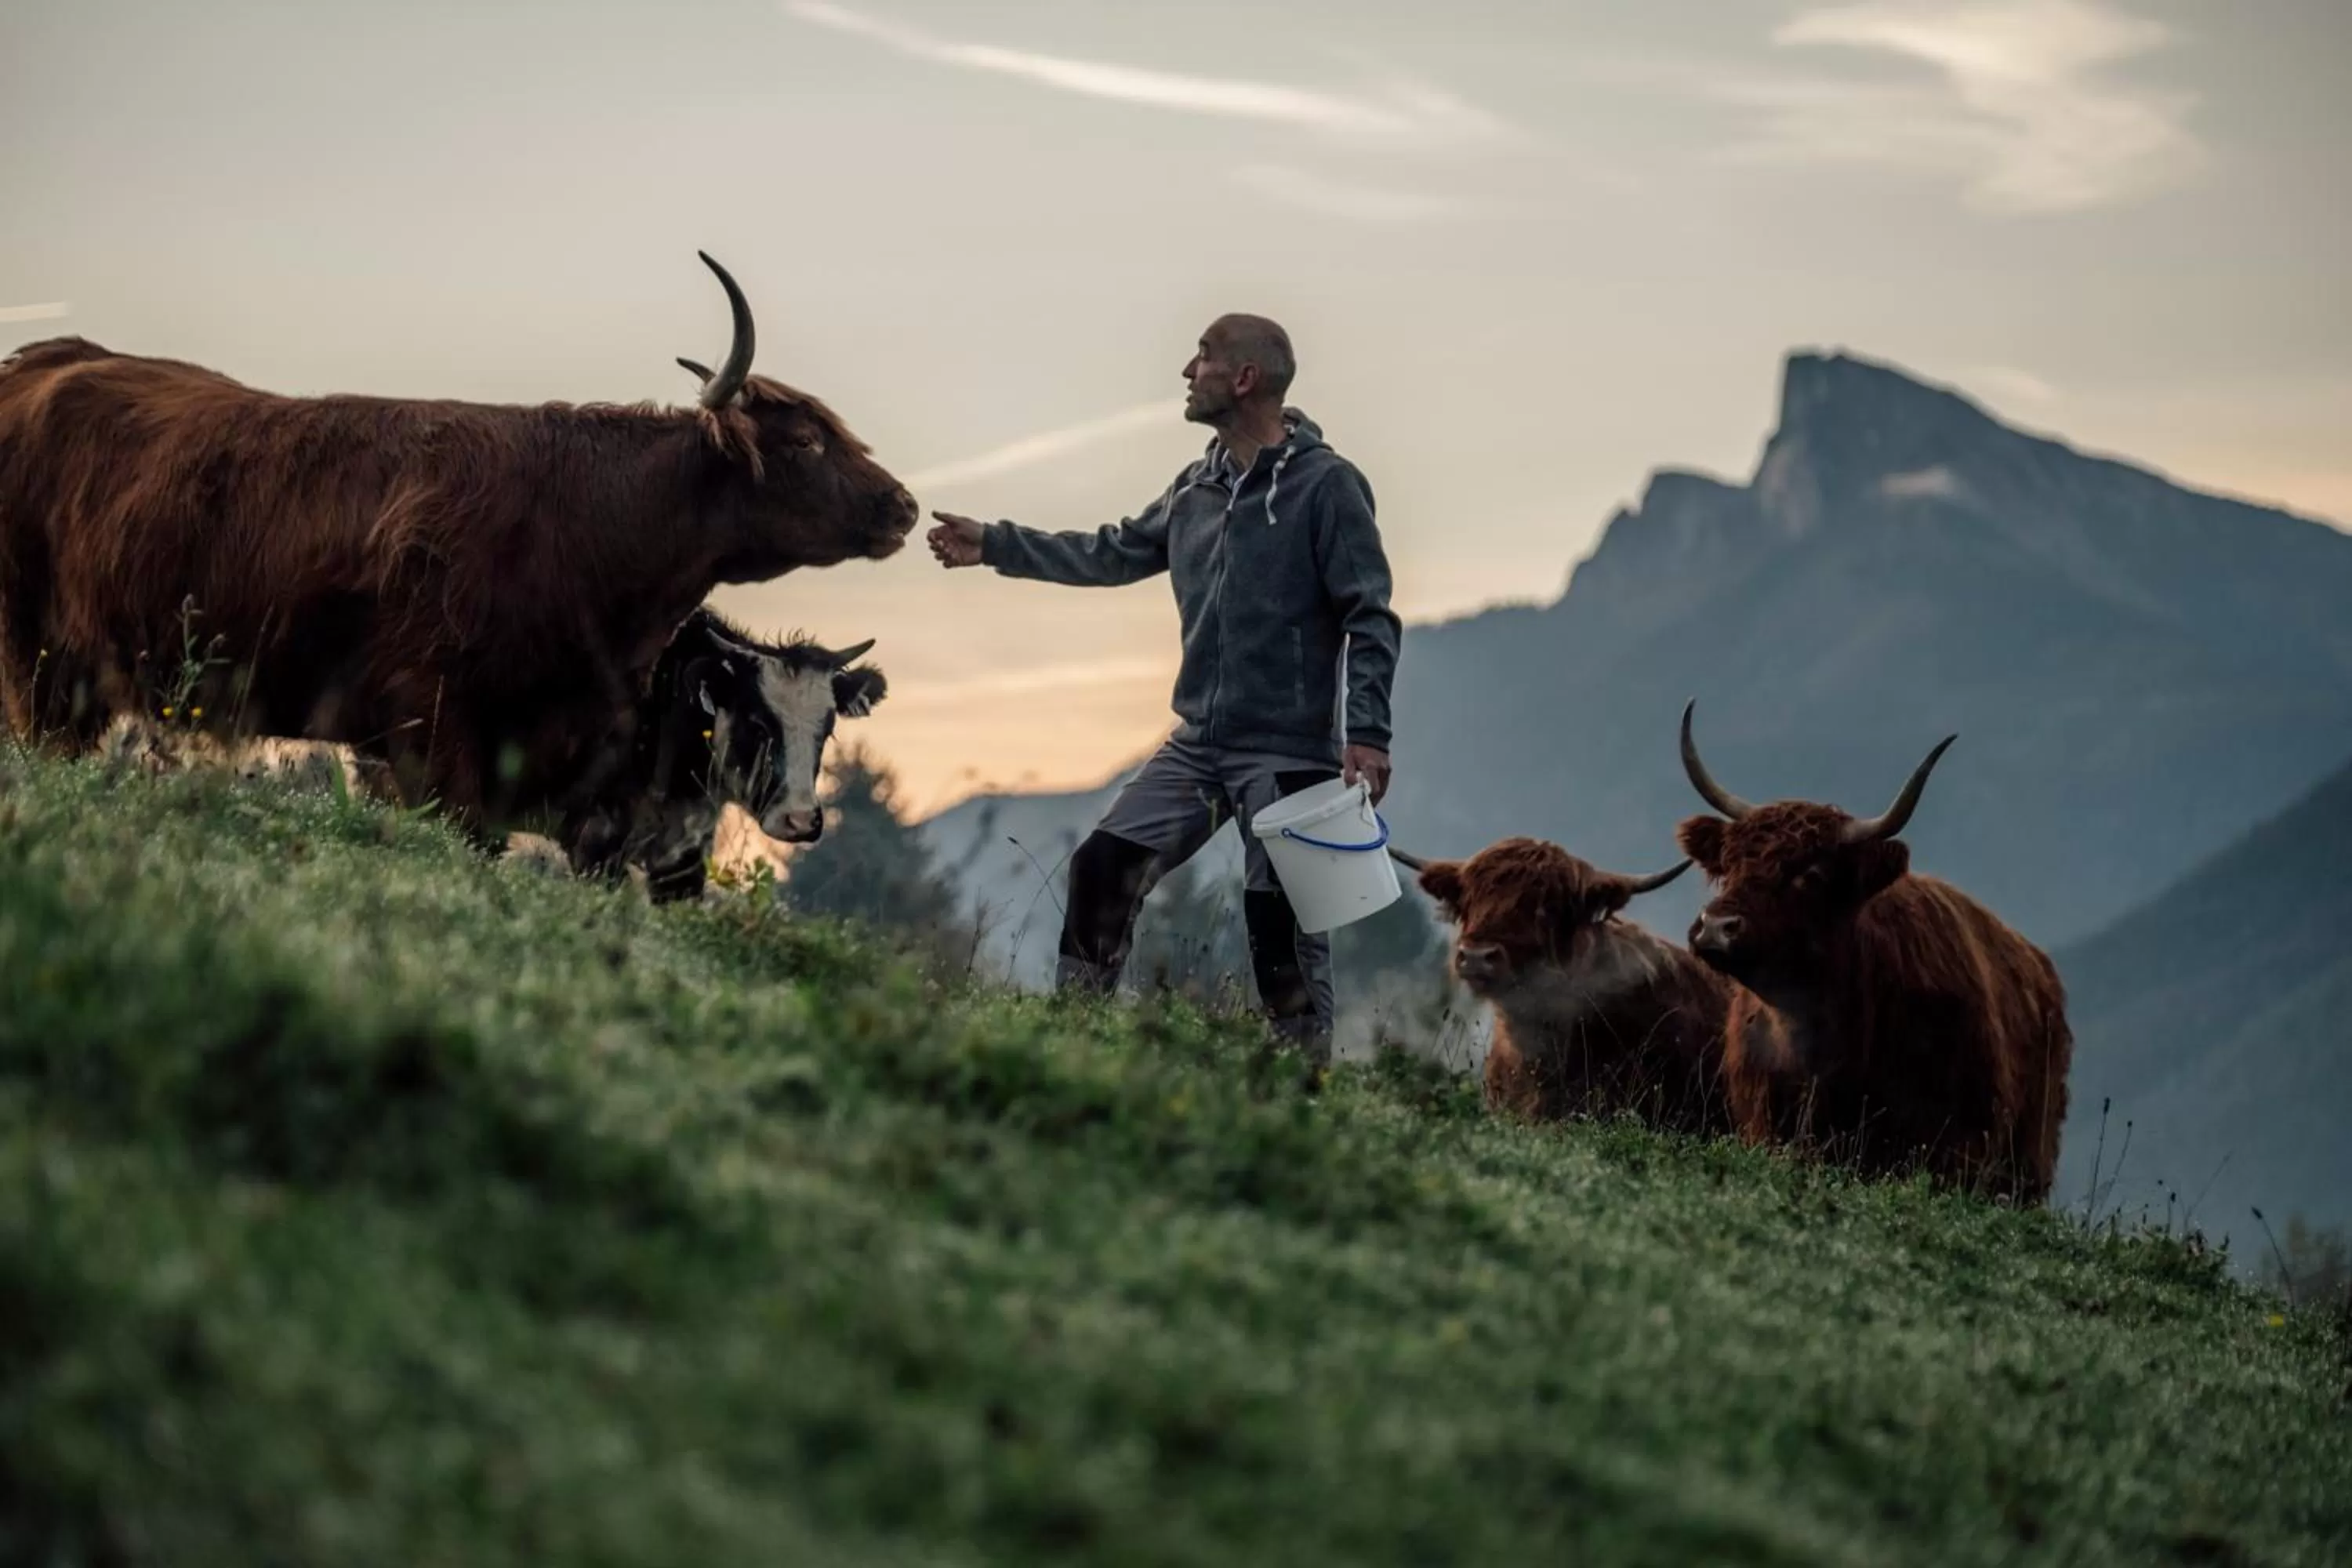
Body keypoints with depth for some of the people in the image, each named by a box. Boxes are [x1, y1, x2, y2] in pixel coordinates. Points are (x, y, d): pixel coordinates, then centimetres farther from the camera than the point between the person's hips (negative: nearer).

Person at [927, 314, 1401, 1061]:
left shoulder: (1326, 484, -10)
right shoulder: (1197, 486, 10)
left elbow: (1370, 619, -13)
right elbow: (1115, 553, 21)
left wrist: (1367, 732, -21)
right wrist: (994, 544, 21)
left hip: (1288, 754, -7)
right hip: (1196, 745, 7)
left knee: (1280, 920, -6)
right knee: (1103, 867, 1)